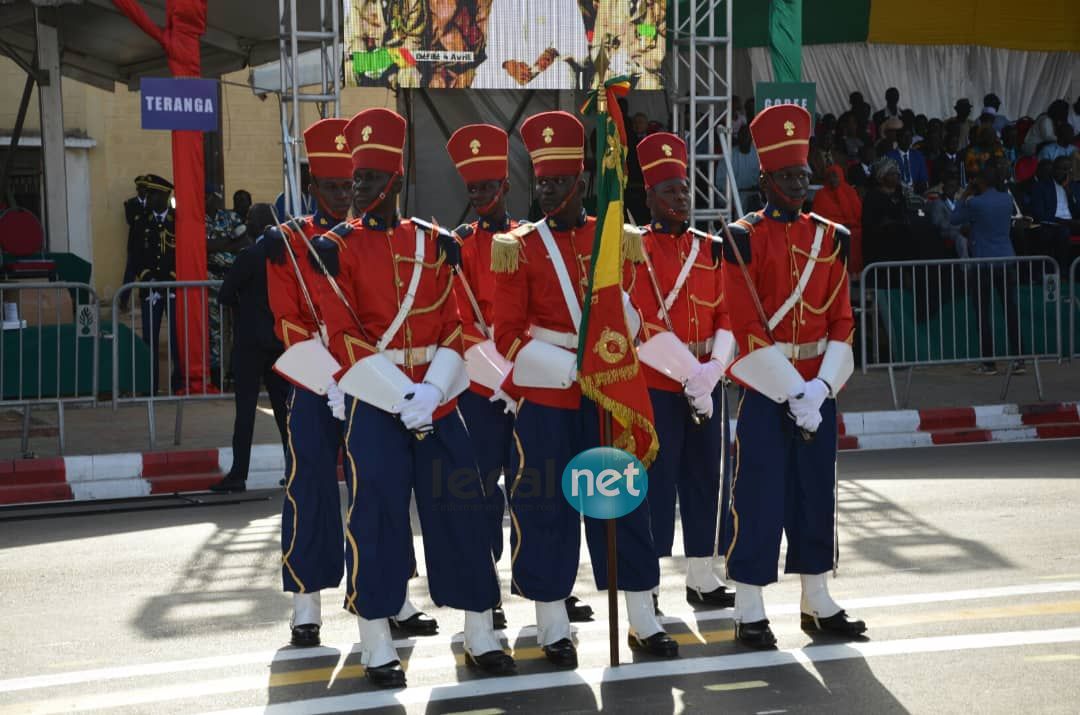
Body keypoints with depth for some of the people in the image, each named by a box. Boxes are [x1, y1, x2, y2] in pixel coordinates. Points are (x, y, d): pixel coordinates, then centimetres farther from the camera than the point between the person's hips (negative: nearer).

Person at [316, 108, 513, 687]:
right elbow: (341, 336, -9)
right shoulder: (337, 247, -2)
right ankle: (377, 649, 7)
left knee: (461, 511, 5)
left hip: (436, 397, 3)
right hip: (374, 402, -3)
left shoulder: (431, 243, 7)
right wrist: (400, 394, -17)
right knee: (377, 519, -4)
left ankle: (480, 639, 16)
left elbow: (455, 324, 4)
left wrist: (432, 390, -12)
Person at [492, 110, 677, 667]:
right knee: (545, 507, 1)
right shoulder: (518, 247, -2)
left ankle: (644, 623, 16)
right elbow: (510, 334, -6)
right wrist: (569, 366, -18)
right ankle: (553, 629, 12)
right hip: (544, 396, -2)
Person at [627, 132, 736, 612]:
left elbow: (727, 317, 7)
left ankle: (702, 579, 18)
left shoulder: (709, 248, 12)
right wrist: (689, 375, -17)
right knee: (657, 480, -2)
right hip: (656, 384, -5)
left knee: (706, 477, 9)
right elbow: (644, 325, -13)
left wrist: (713, 371, -9)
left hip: (706, 382, 5)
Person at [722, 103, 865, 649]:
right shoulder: (744, 238, -7)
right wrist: (792, 393, -15)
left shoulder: (831, 237, 7)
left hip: (818, 389, 5)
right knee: (758, 501, -1)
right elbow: (746, 327, -12)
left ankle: (817, 605, 22)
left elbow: (842, 322, 5)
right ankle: (749, 614, 7)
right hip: (764, 389, -5)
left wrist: (820, 388, -8)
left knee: (816, 496, 11)